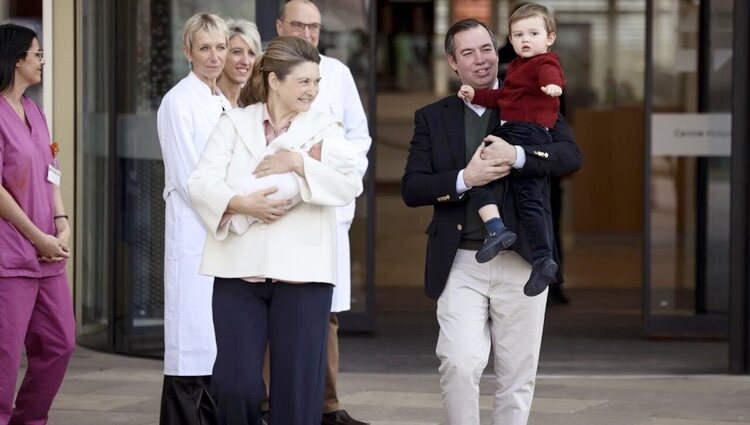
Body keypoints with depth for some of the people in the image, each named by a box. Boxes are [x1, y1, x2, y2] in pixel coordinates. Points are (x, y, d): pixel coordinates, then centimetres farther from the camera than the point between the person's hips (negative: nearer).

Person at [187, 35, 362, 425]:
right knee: (236, 385, -4)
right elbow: (201, 182, -2)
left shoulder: (325, 128, 8)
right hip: (239, 269, 0)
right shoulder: (234, 123, 8)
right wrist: (242, 204, -18)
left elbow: (350, 184, -6)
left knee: (298, 386, 1)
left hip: (301, 272, 0)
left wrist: (297, 163, -15)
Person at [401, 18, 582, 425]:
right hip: (460, 265, 0)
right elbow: (411, 188, 0)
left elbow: (571, 155, -7)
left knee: (517, 375, 5)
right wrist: (464, 178, -16)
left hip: (520, 261, 0)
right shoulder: (432, 117, 8)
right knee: (460, 364, -17)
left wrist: (517, 156, -22)